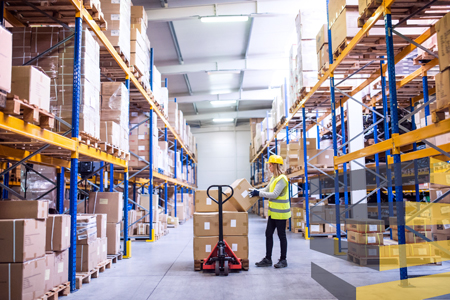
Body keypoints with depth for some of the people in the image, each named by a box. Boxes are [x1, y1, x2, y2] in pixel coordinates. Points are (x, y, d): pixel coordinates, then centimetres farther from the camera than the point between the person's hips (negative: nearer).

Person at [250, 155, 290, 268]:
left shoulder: (282, 179, -17)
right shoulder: (274, 178, 12)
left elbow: (274, 194, -22)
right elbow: (266, 190, 20)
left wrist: (259, 193, -20)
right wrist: (254, 191, 8)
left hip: (280, 212, -9)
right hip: (273, 212, 9)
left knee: (281, 235, 2)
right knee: (268, 234, 9)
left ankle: (283, 260, 13)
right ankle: (267, 259, 17)